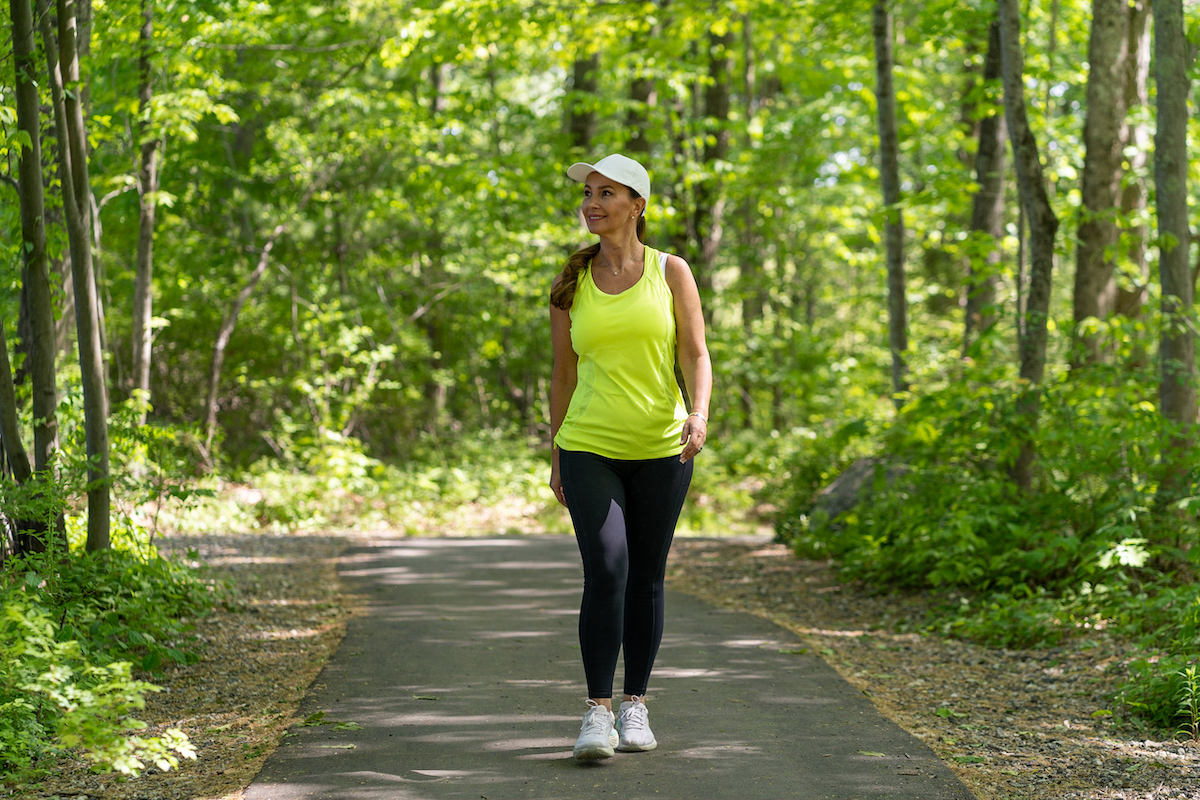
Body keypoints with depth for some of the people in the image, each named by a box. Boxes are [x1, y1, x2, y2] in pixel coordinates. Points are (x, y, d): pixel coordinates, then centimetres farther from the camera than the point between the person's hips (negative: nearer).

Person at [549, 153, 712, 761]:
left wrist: (698, 414, -20)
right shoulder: (571, 284, 6)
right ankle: (597, 711, -12)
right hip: (589, 449, 0)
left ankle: (635, 705, 18)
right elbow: (564, 372, 11)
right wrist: (556, 455, 10)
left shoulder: (671, 272, 2)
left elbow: (696, 355, -2)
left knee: (646, 578, 6)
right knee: (605, 570, -16)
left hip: (661, 449, 0)